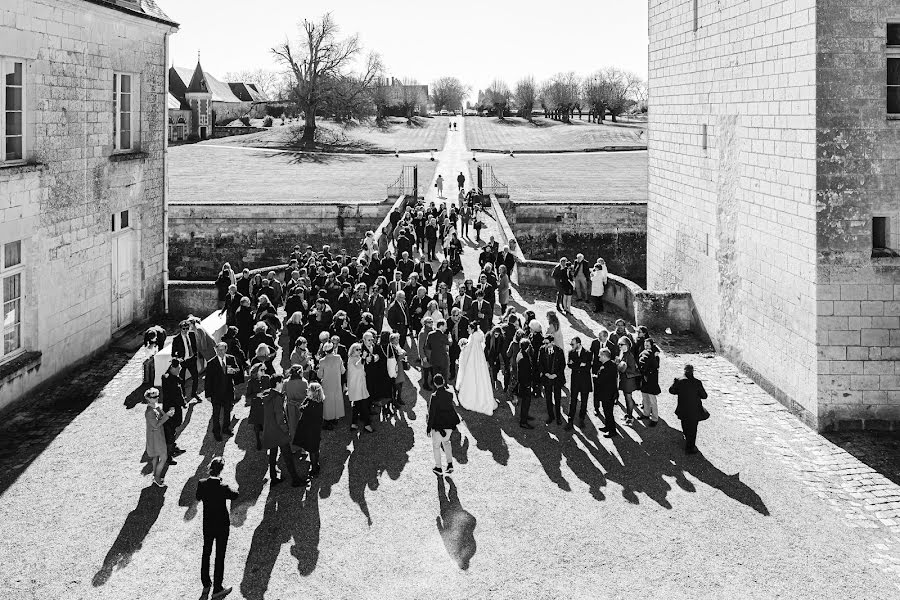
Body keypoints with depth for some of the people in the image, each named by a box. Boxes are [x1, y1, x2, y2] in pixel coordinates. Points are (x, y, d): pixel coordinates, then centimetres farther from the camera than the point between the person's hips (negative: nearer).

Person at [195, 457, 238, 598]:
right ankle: (217, 589, 15)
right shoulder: (223, 487, -26)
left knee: (206, 552, 23)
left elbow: (197, 497, 4)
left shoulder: (202, 484, -15)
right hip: (222, 525, -4)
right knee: (220, 556, 8)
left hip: (207, 524, 4)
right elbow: (235, 495, -6)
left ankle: (205, 583, 36)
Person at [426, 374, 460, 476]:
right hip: (449, 423, 5)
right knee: (446, 442, 27)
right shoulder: (450, 394, -6)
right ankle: (450, 463, 19)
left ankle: (438, 468, 22)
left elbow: (432, 413, -16)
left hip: (438, 424, -5)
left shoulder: (434, 396, -19)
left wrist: (429, 428, -9)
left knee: (436, 445, 14)